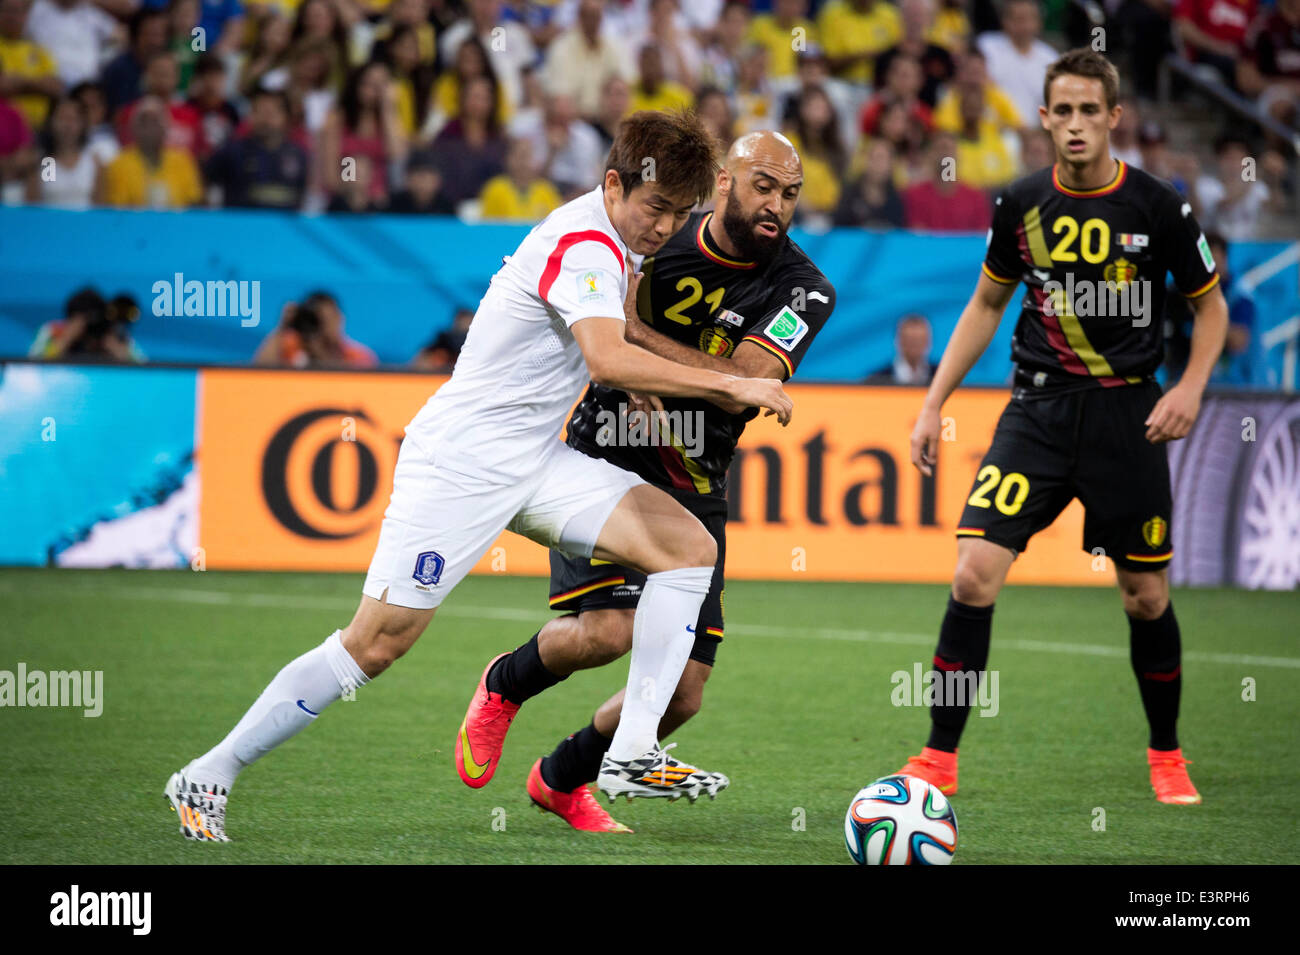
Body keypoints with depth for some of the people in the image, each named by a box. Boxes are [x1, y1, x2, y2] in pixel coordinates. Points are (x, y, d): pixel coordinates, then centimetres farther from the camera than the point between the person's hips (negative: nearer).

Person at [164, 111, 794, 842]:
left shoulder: (613, 245, 9)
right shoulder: (583, 245, -19)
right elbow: (607, 359, -36)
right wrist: (730, 387, -32)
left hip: (535, 462, 9)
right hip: (462, 456, -9)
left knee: (689, 546, -6)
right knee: (378, 643, -9)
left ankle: (633, 753, -9)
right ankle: (209, 776, 3)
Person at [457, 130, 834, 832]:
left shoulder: (802, 291, -7)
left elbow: (743, 381, -22)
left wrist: (636, 332, -23)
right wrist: (631, 388, -8)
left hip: (692, 493, 2)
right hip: (603, 459, -2)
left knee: (681, 695, -2)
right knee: (607, 630, -26)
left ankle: (561, 779, 26)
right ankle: (504, 685, 8)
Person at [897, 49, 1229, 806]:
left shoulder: (1157, 206, -6)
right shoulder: (1022, 205, 0)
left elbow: (1211, 304, 7)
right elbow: (986, 304, 15)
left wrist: (1190, 388, -9)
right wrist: (935, 403, 10)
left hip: (1126, 414, -1)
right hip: (1039, 409, 1)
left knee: (1147, 596, 5)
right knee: (975, 572, -13)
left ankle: (1166, 754, 28)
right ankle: (940, 758, -4)